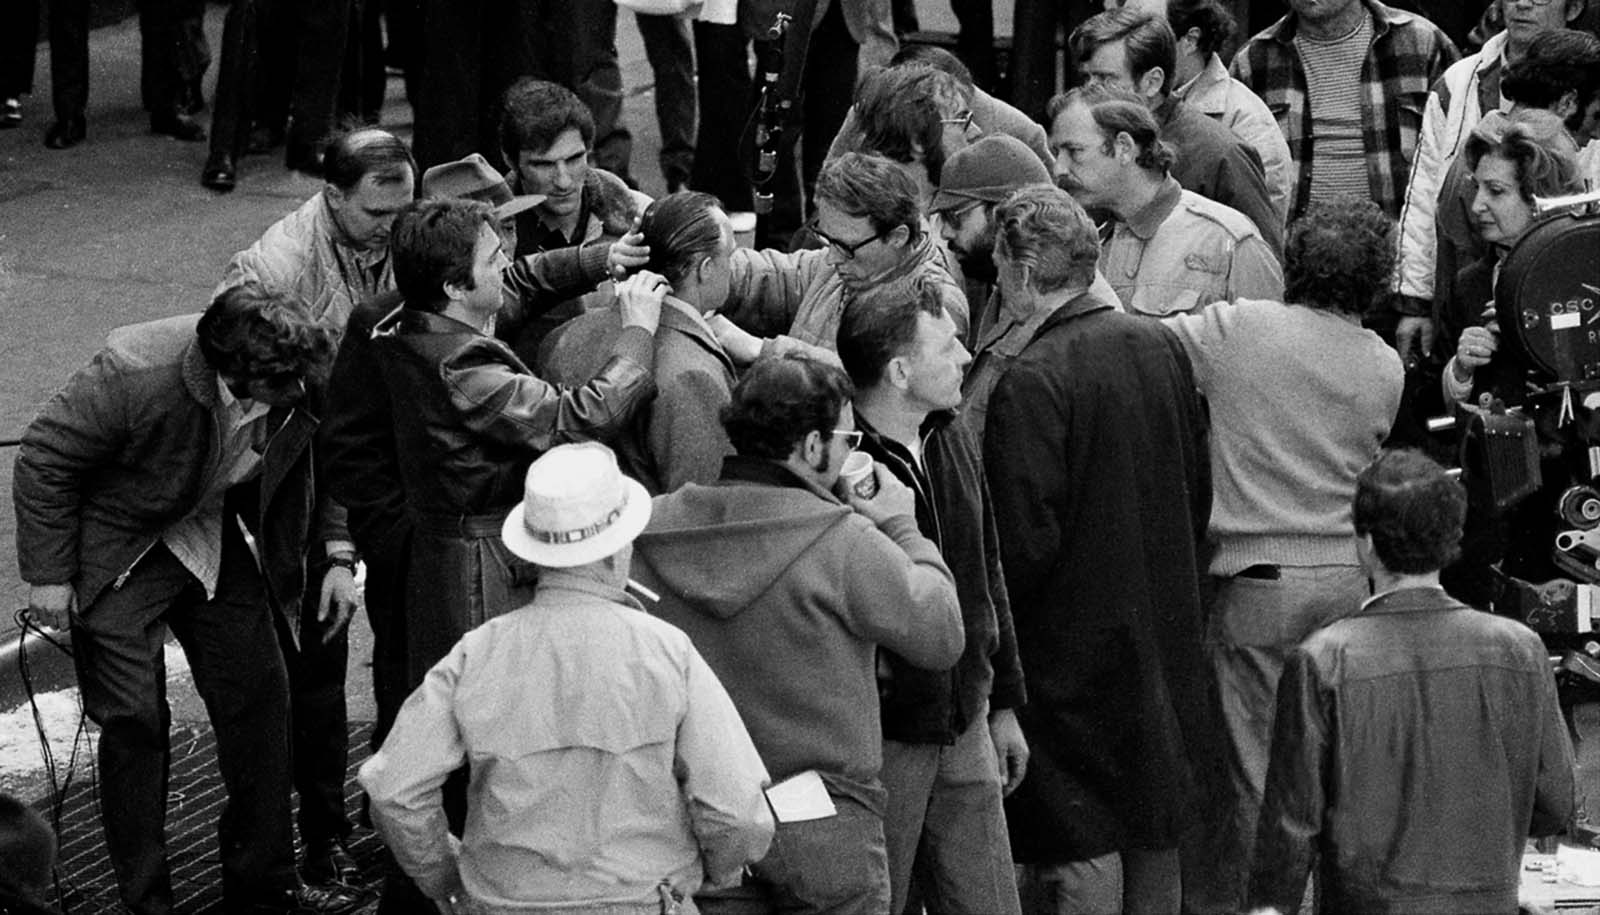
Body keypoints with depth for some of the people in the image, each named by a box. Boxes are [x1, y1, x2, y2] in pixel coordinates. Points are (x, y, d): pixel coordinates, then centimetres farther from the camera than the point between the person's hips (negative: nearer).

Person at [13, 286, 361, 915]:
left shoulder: (299, 386, -19)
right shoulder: (138, 377, -34)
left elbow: (302, 463, 5)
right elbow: (44, 459, -20)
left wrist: (333, 552, -1)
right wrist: (48, 574, -16)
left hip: (213, 545, 5)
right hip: (119, 553, -5)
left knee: (259, 696, 4)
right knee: (134, 721, -7)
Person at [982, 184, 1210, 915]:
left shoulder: (1030, 383, -20)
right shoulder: (1160, 347, 2)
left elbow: (1026, 541, -20)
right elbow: (1199, 491, 11)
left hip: (1075, 650, -7)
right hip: (1166, 633, 7)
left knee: (1083, 853, 0)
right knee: (1157, 832, 16)